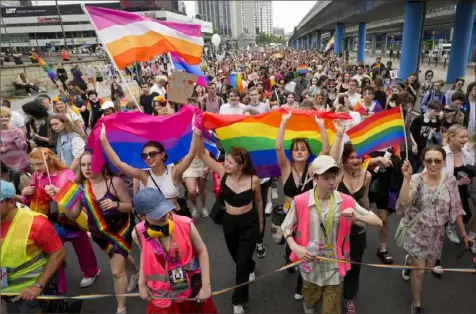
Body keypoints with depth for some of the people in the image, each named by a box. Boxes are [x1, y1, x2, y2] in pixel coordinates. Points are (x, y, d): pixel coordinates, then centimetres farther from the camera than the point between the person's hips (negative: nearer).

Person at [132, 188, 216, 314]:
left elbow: (202, 251, -10)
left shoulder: (185, 224, -25)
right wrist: (142, 283, 7)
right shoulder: (138, 233, -18)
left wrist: (206, 285, -8)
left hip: (192, 288, -1)